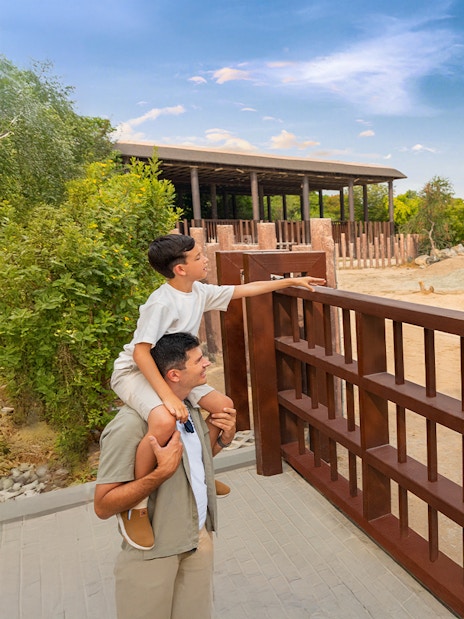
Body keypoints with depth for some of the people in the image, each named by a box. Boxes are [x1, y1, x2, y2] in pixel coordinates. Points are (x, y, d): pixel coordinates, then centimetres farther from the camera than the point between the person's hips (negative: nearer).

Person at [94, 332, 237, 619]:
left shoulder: (190, 408, -1)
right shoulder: (130, 425, -26)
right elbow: (103, 505, -22)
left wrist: (222, 435, -5)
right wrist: (162, 472, -33)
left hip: (200, 537, 7)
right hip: (155, 550, -6)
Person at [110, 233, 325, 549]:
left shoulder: (200, 292, -2)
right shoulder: (162, 303, -26)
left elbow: (246, 289, 7)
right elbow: (140, 352, -29)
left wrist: (291, 280, 10)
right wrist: (168, 396, -35)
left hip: (170, 371, 8)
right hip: (133, 373, -8)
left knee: (223, 406, 3)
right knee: (165, 421, -37)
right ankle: (135, 505, -14)